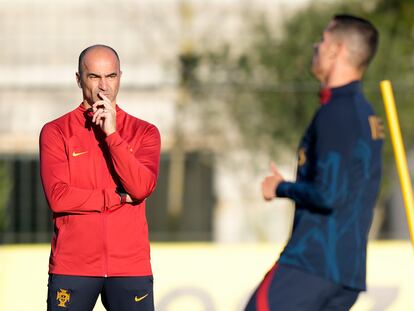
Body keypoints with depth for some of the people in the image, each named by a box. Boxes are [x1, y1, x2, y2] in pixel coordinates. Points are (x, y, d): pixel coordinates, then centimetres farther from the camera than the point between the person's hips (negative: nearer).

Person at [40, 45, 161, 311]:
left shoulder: (144, 132, 9)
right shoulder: (56, 132, 4)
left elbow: (142, 188, -8)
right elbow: (58, 197, -8)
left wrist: (112, 134, -12)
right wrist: (120, 197, -5)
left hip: (131, 266, 1)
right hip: (72, 266, -1)